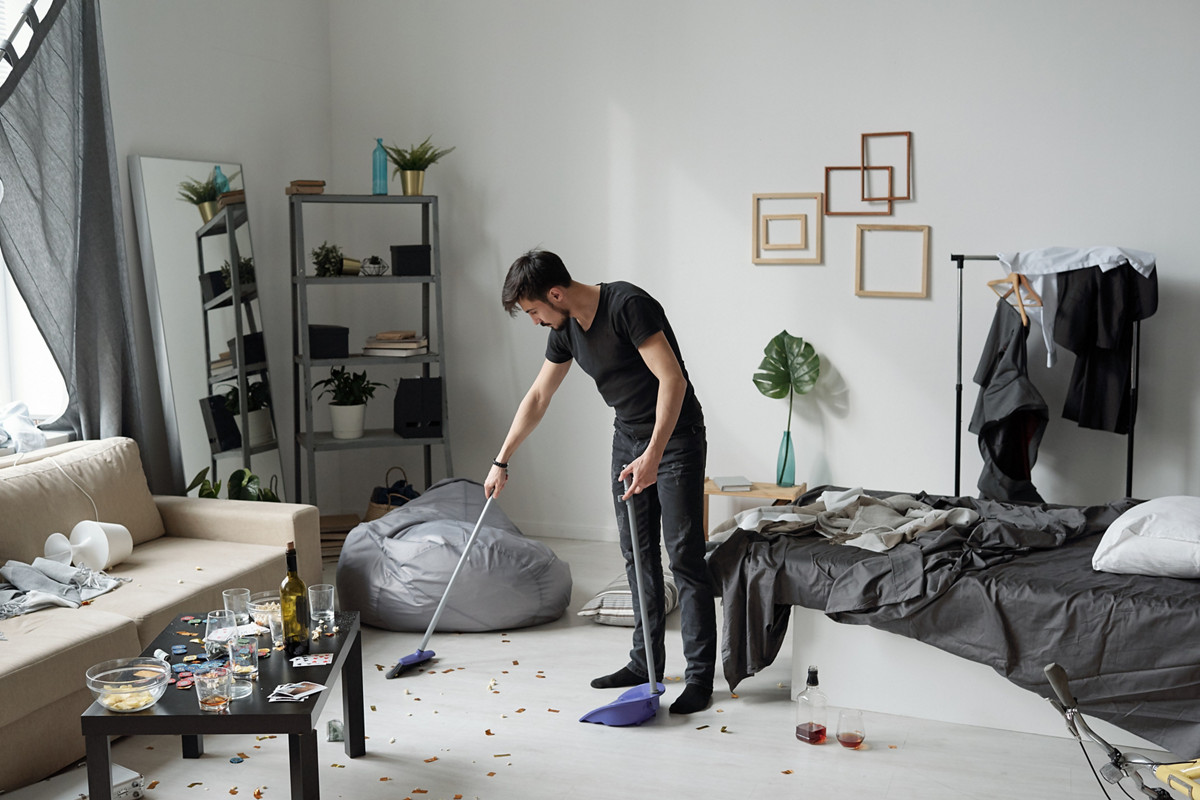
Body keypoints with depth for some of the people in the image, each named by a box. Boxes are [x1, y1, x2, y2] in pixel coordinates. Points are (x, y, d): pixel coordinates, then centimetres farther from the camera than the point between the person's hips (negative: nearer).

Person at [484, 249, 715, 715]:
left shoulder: (627, 305, -23)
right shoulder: (565, 329, 3)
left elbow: (672, 379, -29)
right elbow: (538, 397, 14)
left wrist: (653, 455, -34)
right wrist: (501, 461, 17)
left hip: (676, 437, -8)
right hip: (629, 438, 8)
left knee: (685, 557, -7)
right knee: (638, 555, 11)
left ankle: (700, 677, -2)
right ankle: (645, 662, 21)